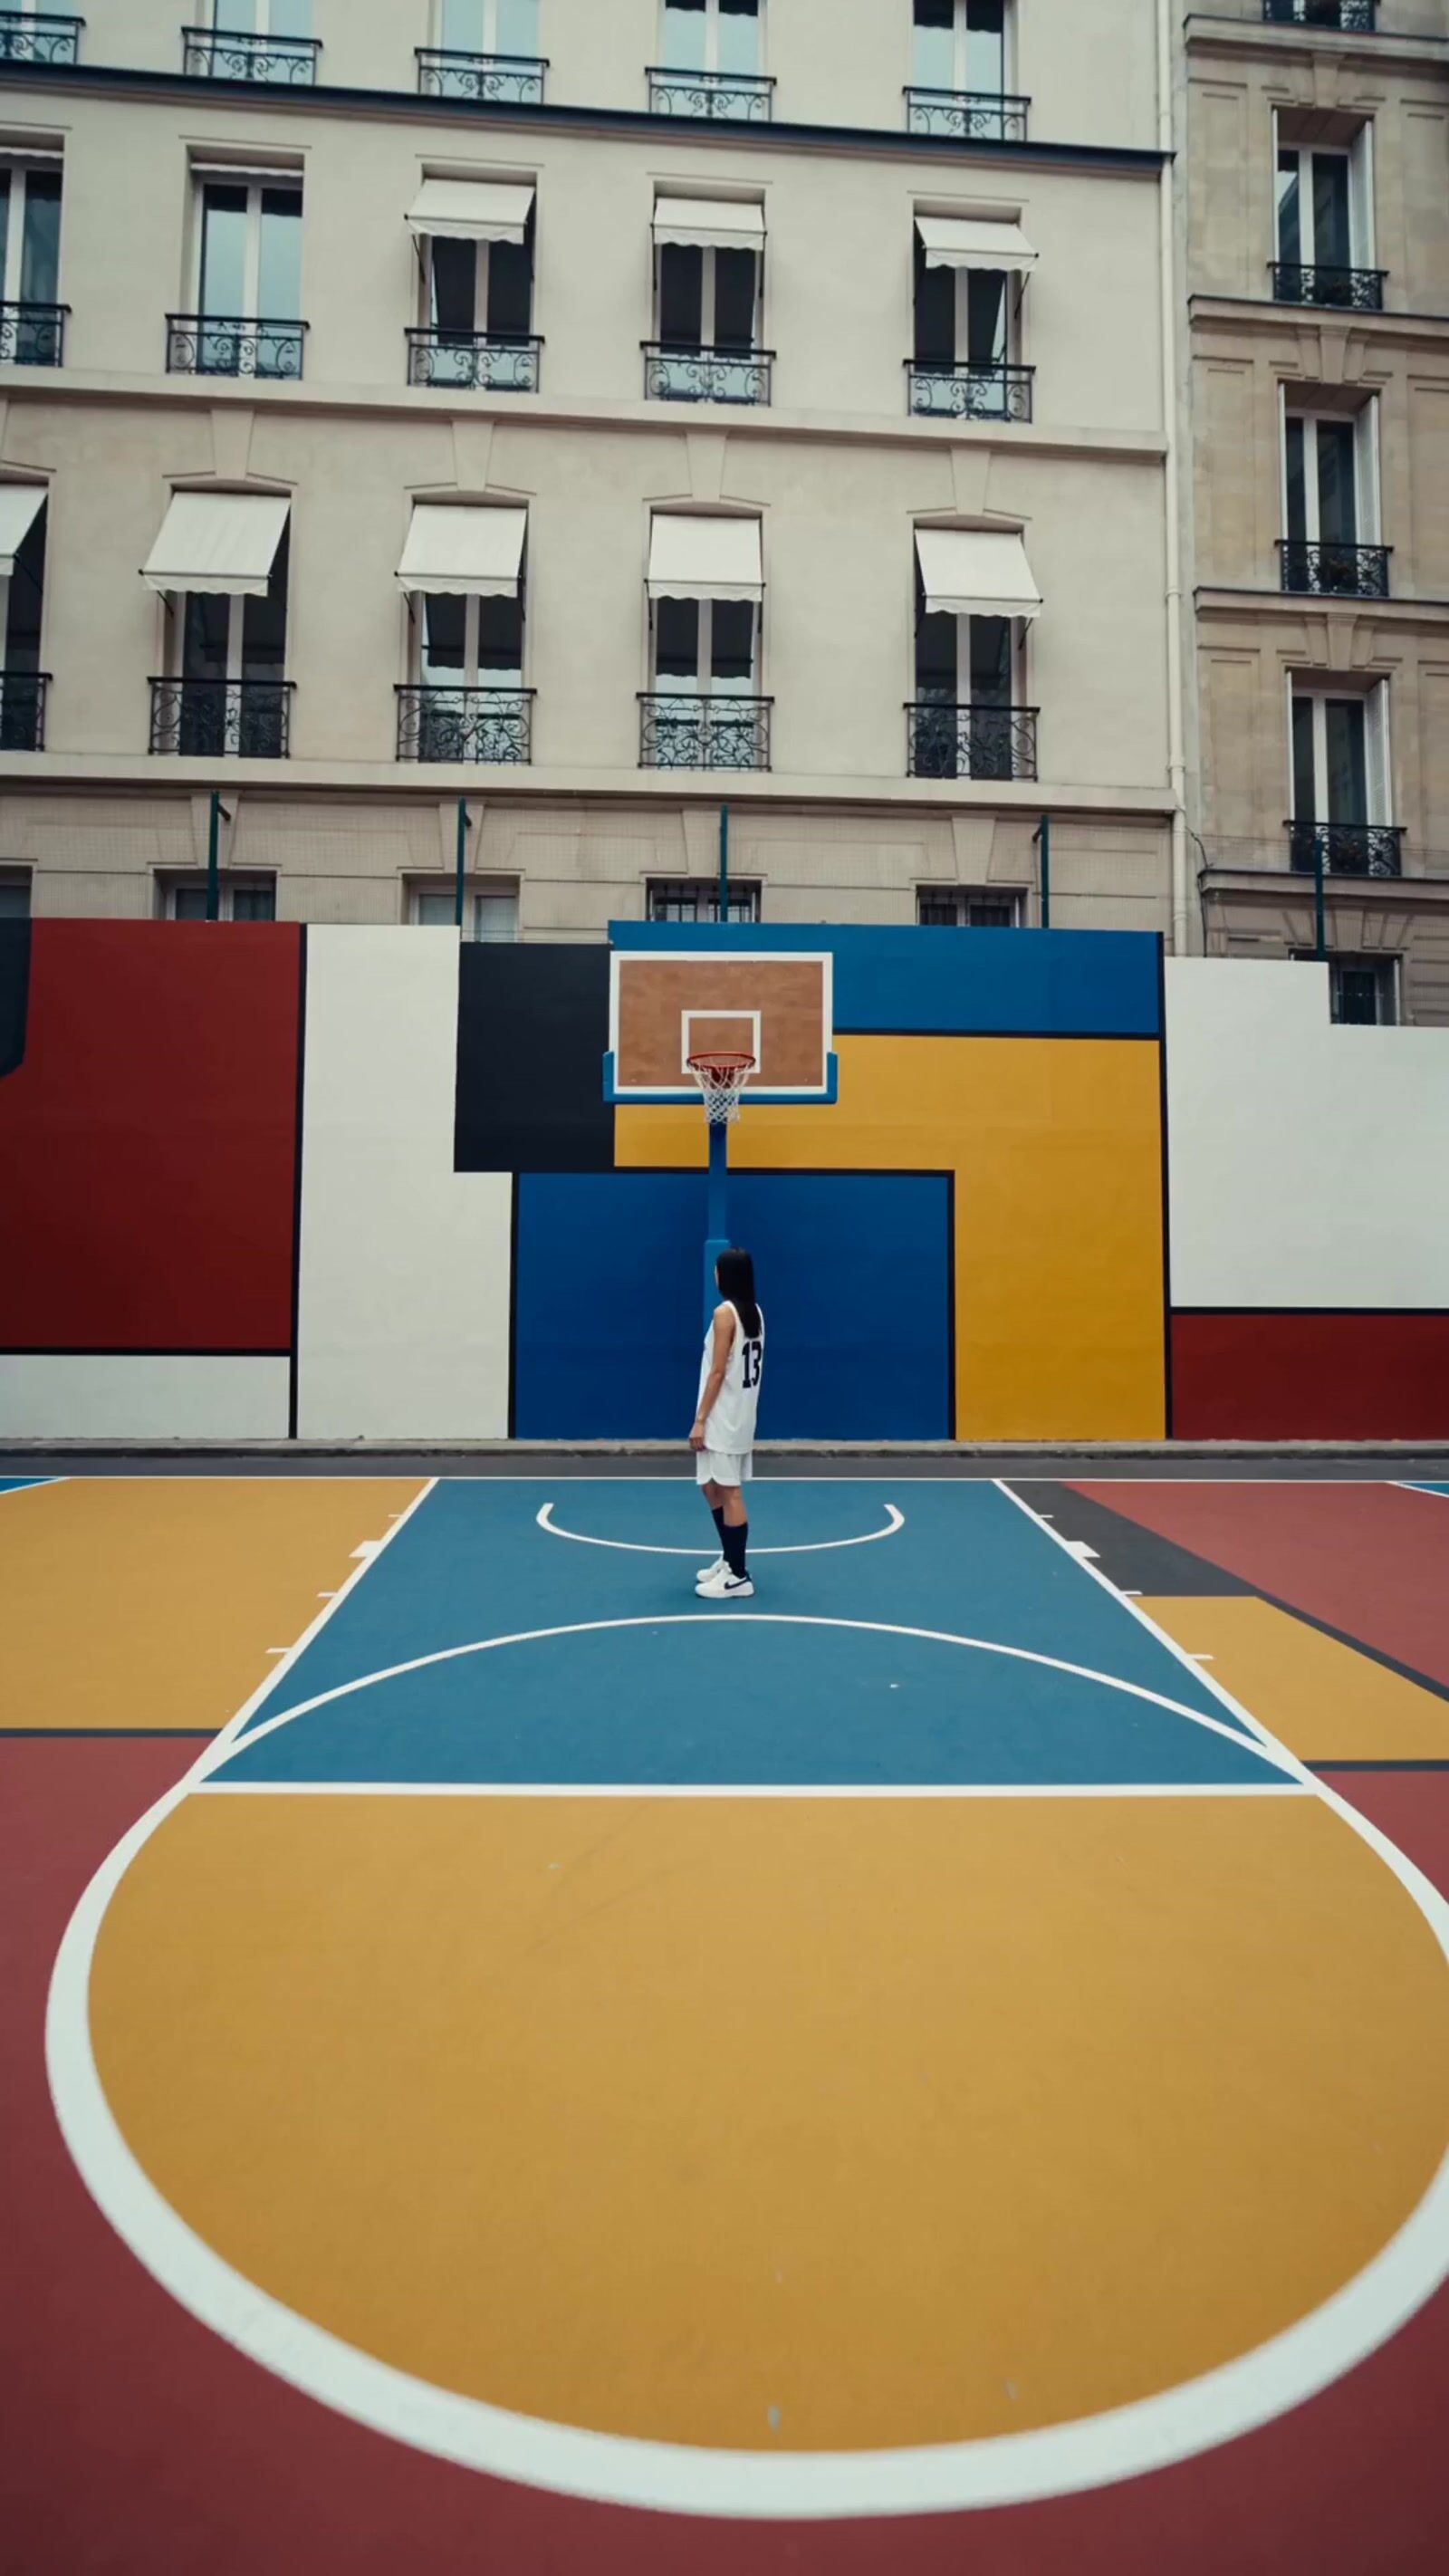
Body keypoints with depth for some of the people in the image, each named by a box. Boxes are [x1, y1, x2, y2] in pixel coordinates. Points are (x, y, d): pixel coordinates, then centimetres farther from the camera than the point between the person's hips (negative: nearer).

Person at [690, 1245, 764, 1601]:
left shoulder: (725, 1312, -14)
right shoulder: (755, 1311, 10)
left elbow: (718, 1372, -17)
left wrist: (700, 1419, -15)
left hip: (723, 1416, -9)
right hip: (741, 1413, 9)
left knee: (728, 1493, -4)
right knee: (715, 1489, 20)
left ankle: (738, 1577, 1)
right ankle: (729, 1560, 28)